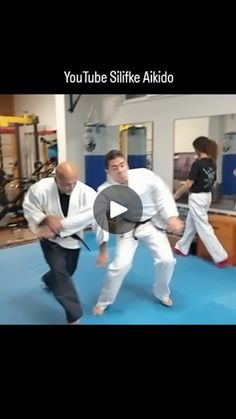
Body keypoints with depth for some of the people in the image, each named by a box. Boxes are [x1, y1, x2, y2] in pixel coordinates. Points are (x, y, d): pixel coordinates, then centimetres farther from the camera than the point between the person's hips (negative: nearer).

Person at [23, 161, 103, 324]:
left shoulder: (85, 191, -26)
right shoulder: (41, 188, -25)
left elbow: (93, 211, -39)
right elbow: (29, 208, -11)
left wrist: (60, 225, -41)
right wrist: (46, 219, -32)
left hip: (73, 239, 3)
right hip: (51, 239, -3)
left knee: (67, 271, 23)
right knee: (60, 272, -17)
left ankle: (49, 280, 61)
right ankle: (75, 316, -4)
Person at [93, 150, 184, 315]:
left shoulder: (144, 175, -19)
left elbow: (163, 194, -8)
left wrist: (172, 217, -14)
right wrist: (103, 250, -12)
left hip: (152, 223, 2)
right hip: (128, 229, -1)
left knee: (167, 260, -3)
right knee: (121, 265, -11)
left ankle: (162, 293, 28)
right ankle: (104, 301, 15)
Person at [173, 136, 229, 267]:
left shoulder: (198, 163, -20)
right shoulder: (212, 163, 4)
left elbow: (189, 184, -17)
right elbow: (212, 182, 10)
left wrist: (176, 195, -3)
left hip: (197, 198, -9)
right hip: (207, 196, 9)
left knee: (203, 227, -3)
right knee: (190, 224, 20)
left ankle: (221, 257, -1)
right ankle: (182, 248, 34)